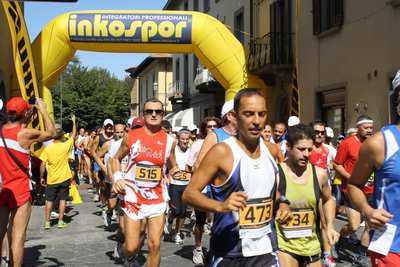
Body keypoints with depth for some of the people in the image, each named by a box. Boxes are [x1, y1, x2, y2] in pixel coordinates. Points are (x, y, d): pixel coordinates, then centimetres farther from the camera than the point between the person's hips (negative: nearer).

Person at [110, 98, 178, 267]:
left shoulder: (169, 140, 0)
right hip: (133, 197, -1)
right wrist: (116, 178, -5)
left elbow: (173, 167, 12)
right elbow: (115, 159, 12)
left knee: (155, 246, 1)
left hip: (157, 198, 1)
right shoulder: (131, 136, -2)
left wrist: (175, 171, -11)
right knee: (131, 247, 1)